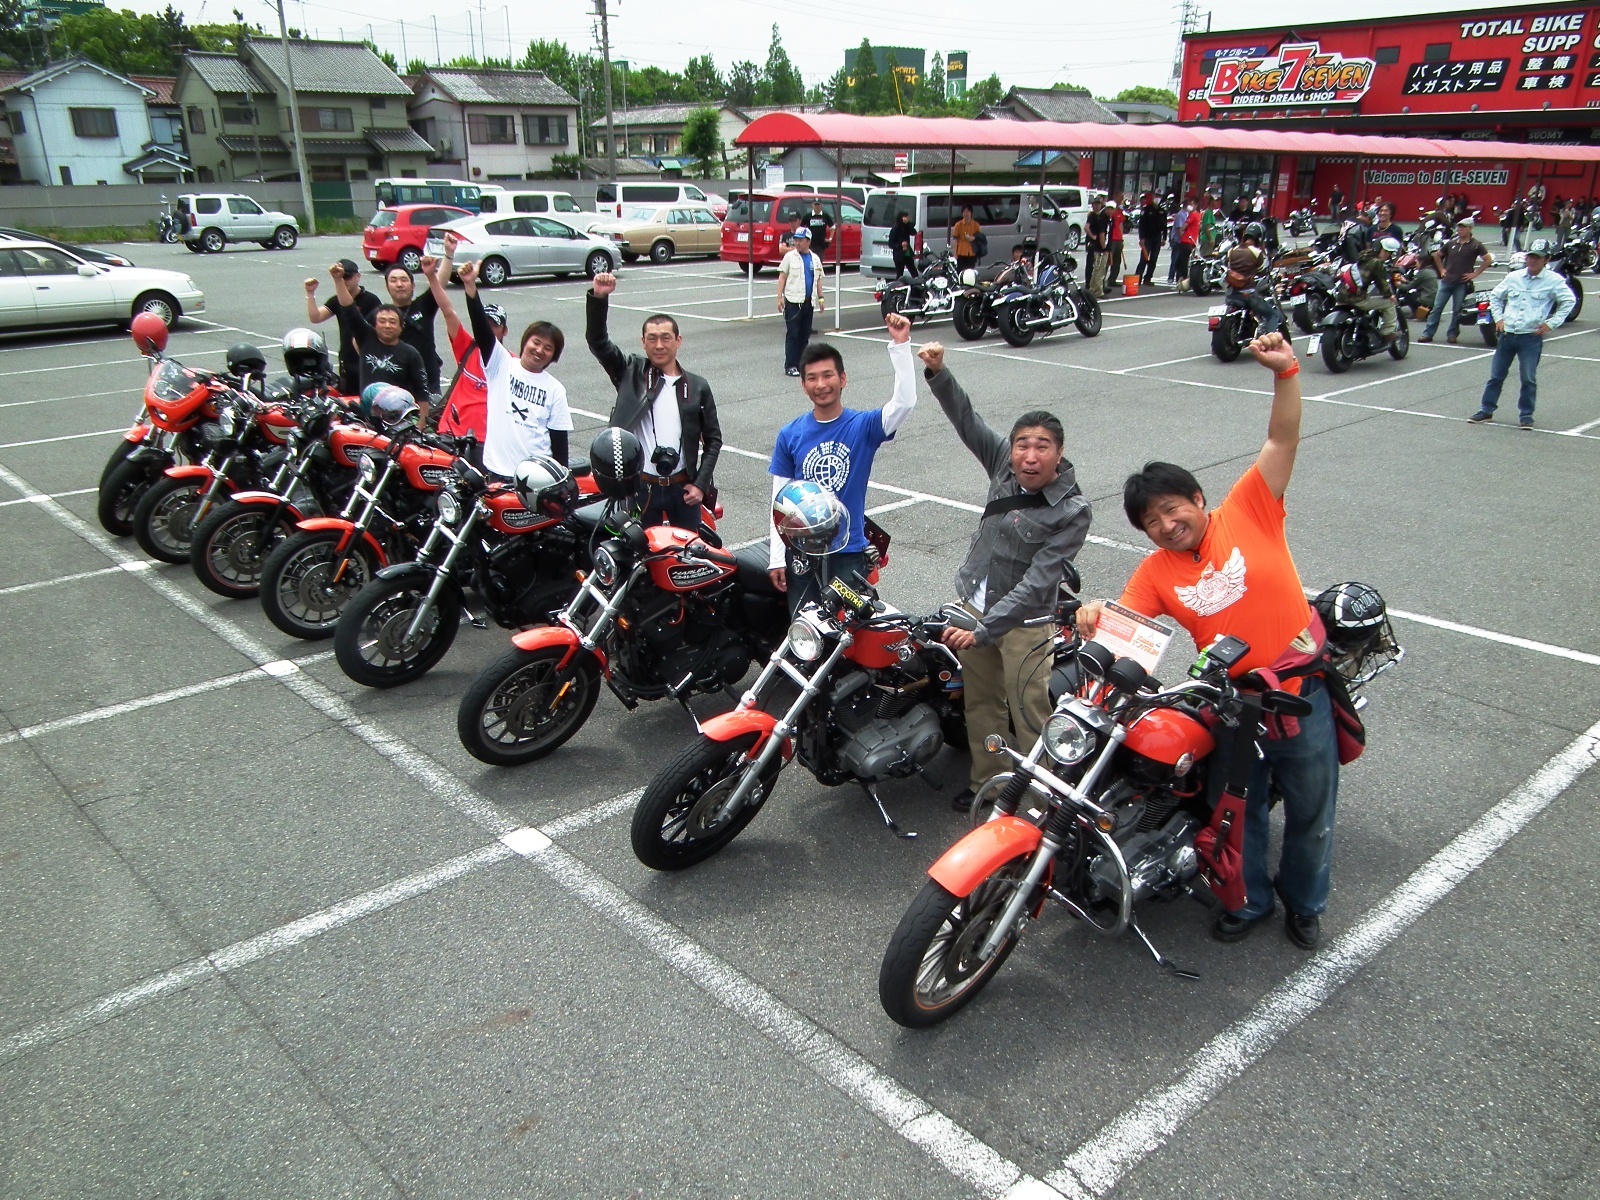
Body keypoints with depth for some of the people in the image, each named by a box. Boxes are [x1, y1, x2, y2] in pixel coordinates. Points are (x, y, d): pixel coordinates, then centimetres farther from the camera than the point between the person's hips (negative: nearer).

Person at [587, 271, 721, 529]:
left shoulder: (698, 387, 4)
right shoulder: (631, 373, 3)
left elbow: (713, 439, 7)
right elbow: (597, 340, -8)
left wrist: (701, 484, -2)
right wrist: (599, 297, -24)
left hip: (682, 487, 1)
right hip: (639, 487, -1)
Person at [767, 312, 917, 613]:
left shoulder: (863, 426, -3)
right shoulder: (789, 435, 2)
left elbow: (905, 402, -22)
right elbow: (780, 500, 4)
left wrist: (900, 344, -28)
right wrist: (776, 557, 1)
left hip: (849, 551, -2)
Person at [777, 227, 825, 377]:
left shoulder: (815, 259, 12)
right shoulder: (790, 257, 0)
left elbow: (818, 280, 19)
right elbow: (782, 277, -1)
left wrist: (820, 298, 12)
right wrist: (780, 297, -9)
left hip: (809, 302, 5)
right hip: (793, 301, -4)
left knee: (805, 335, 8)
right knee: (792, 335, -5)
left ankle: (800, 364, 16)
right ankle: (790, 366, -3)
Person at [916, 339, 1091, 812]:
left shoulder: (1073, 510, -20)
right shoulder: (1003, 463, -4)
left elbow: (1037, 583, -25)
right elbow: (966, 418, 4)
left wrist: (984, 628, -30)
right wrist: (937, 372, -10)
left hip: (1024, 619, -6)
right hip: (972, 603, 6)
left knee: (1029, 716, -4)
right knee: (981, 703, 17)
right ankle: (987, 780, 32)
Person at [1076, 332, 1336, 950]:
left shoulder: (1246, 512, -9)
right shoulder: (1155, 573, -2)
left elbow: (1282, 440, -14)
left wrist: (1285, 372, -26)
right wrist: (1095, 617, -32)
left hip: (1303, 692, -2)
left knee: (1310, 812, 16)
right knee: (1240, 812, 18)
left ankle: (1304, 903, 40)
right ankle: (1250, 900, 42)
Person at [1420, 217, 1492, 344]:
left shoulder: (1475, 245, -2)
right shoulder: (1451, 243, 8)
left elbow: (1488, 260, -1)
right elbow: (1437, 255, 23)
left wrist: (1475, 273, -5)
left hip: (1462, 283, -3)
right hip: (1446, 281, 3)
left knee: (1457, 311, 2)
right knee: (1437, 308, 0)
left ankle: (1452, 334, 11)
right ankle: (1428, 334, 2)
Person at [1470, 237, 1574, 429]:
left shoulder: (1554, 281, -2)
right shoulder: (1514, 277, 8)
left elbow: (1569, 301, 1)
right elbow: (1495, 296, 20)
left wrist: (1551, 323, -5)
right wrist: (1498, 318, 9)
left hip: (1532, 337, -3)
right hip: (1507, 334, 3)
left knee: (1528, 378, 0)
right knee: (1496, 375, 7)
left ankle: (1526, 415, 9)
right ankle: (1486, 410, 16)